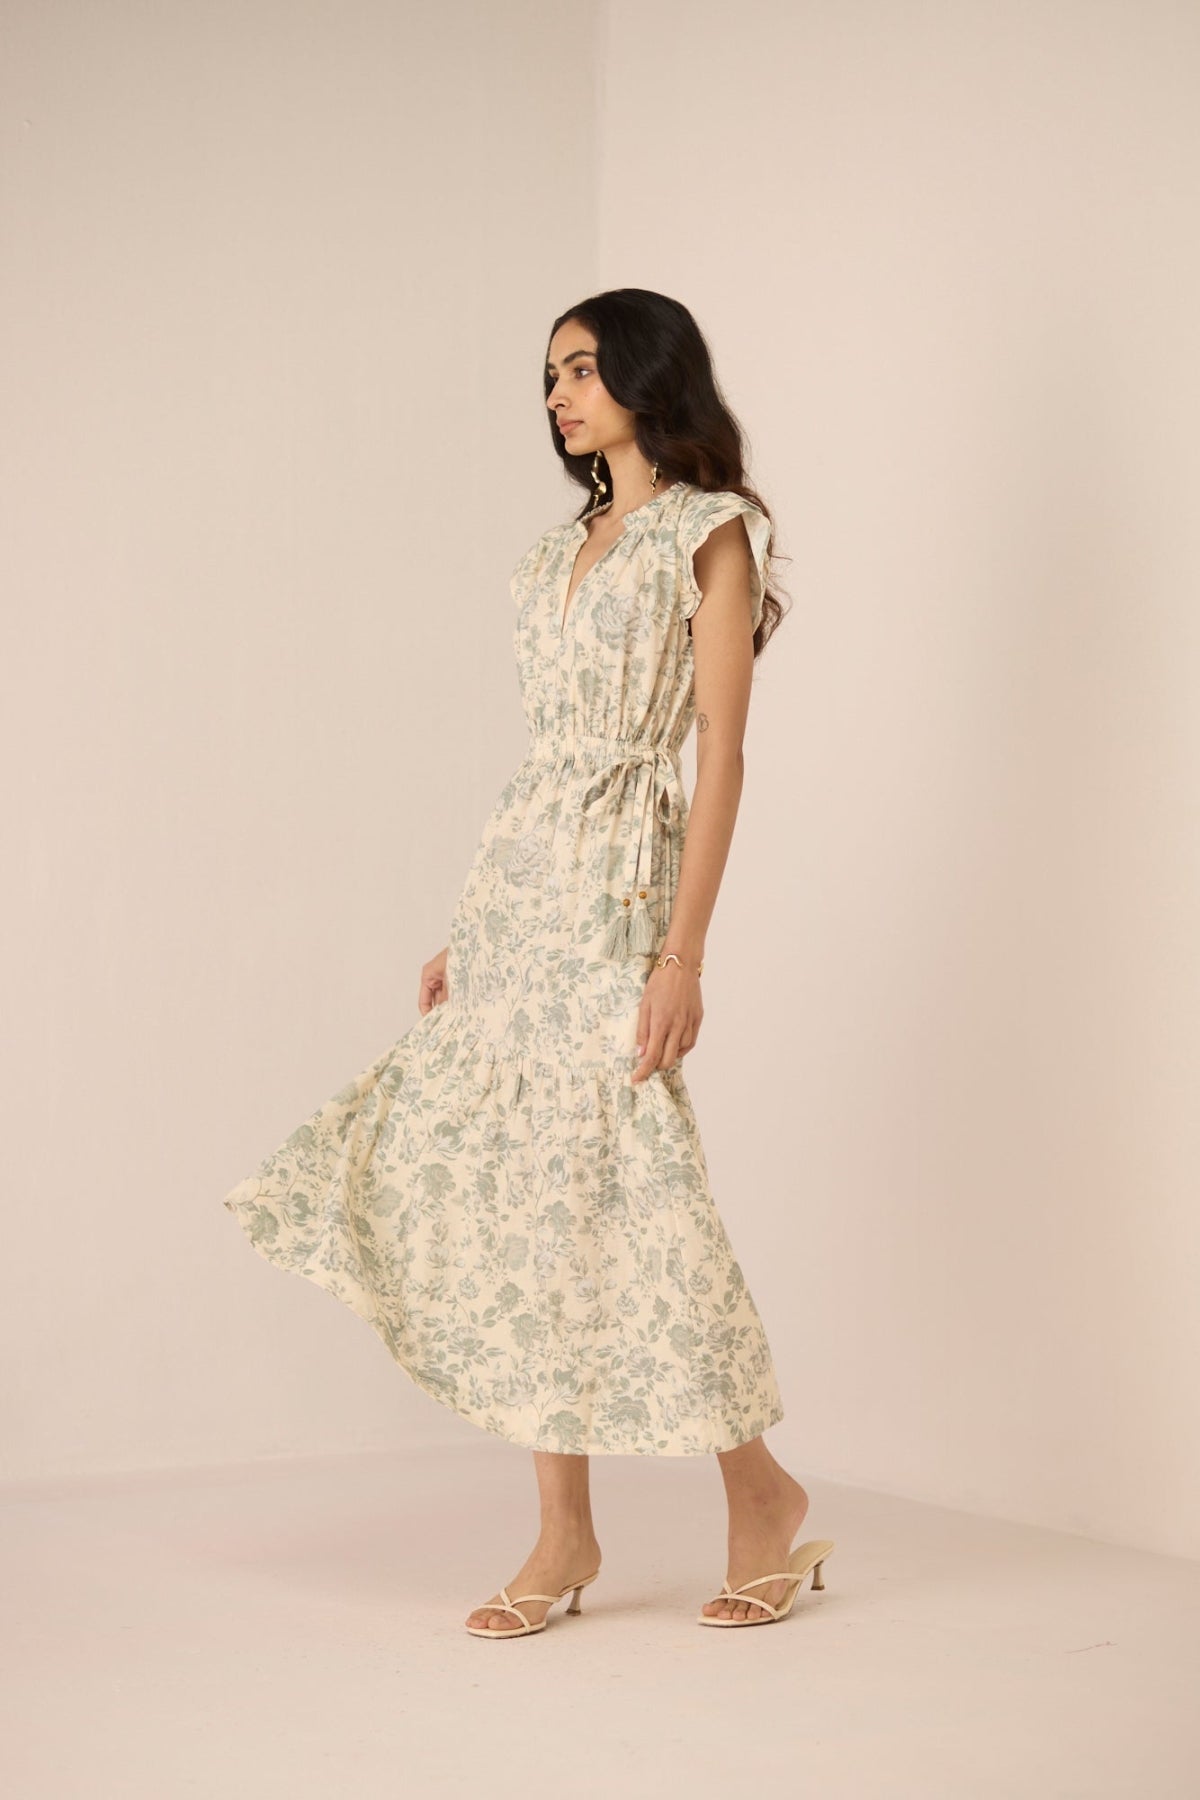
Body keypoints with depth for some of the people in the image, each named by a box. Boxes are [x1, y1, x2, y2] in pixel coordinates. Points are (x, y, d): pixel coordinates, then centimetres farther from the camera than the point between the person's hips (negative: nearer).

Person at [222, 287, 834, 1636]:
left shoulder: (711, 534, -3)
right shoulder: (559, 553, 18)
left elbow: (719, 754, -9)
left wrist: (683, 952, -16)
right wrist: (466, 929, 15)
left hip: (619, 889, -7)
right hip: (517, 881, 7)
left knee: (621, 1192, -8)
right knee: (510, 1188, 3)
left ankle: (762, 1498, 10)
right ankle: (563, 1535, 10)